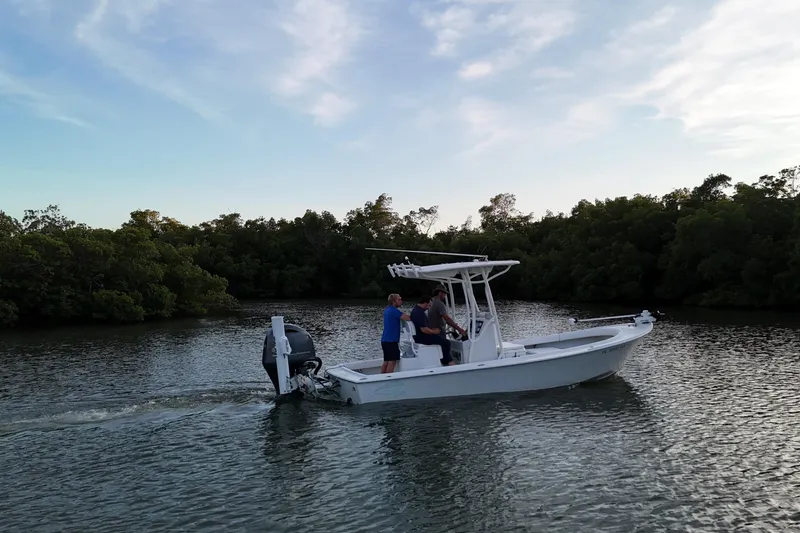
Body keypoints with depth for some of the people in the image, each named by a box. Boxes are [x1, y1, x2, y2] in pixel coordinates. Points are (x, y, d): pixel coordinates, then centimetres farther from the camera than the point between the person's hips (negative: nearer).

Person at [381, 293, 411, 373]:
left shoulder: (387, 309, 15)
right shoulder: (394, 311, -16)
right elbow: (408, 318, -20)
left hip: (385, 340, 10)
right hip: (391, 340, -10)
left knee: (386, 361, 13)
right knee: (392, 361, -7)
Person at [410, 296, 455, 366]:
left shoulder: (415, 310, 11)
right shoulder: (420, 313, -24)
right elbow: (424, 329, -28)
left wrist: (432, 329, 13)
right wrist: (433, 331, -11)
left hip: (418, 336, 11)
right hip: (422, 338, -11)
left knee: (443, 340, 22)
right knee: (446, 343, -7)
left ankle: (449, 361, 22)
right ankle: (446, 362, 8)